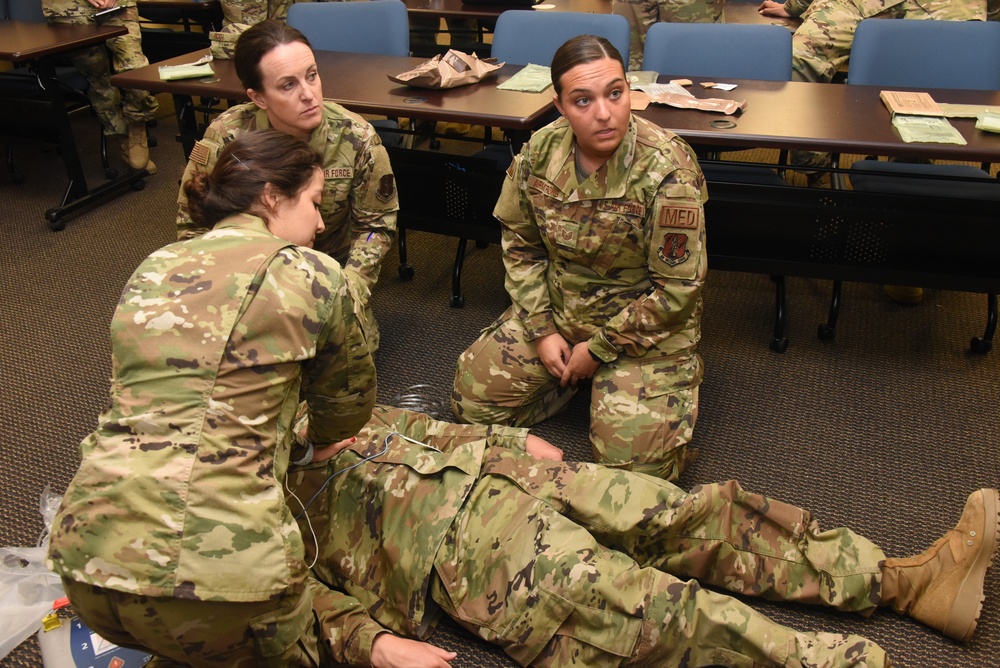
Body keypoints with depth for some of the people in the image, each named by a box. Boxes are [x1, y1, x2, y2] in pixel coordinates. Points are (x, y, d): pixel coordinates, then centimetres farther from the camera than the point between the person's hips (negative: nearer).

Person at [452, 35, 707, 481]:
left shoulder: (668, 170, -25)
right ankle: (578, 377, 20)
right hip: (558, 308, 5)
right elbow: (520, 243, 3)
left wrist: (598, 349, -14)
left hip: (644, 326, -4)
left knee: (631, 459, -17)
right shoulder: (540, 151, -9)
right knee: (472, 399, 0)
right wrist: (542, 329, -6)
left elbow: (677, 289, -19)